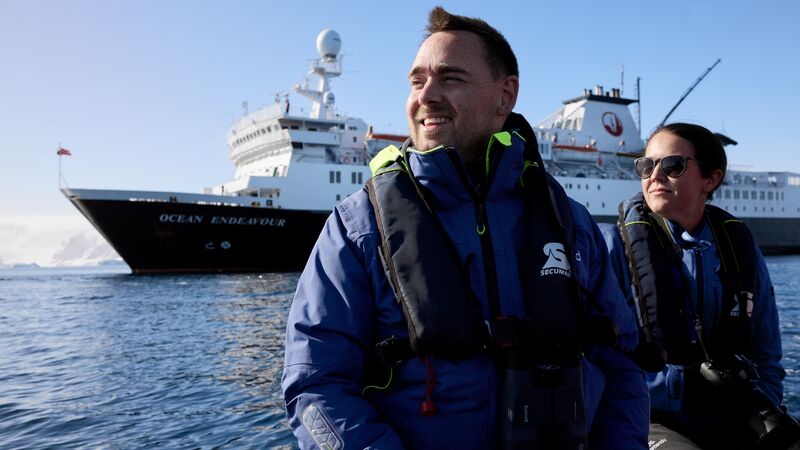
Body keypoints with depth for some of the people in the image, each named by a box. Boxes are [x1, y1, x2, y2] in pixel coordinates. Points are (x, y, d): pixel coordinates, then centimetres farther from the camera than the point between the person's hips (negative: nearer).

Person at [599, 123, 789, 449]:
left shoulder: (741, 247, 10)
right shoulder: (613, 245, -5)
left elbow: (765, 355, 18)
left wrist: (762, 405, -1)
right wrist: (689, 384, -14)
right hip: (646, 420, -5)